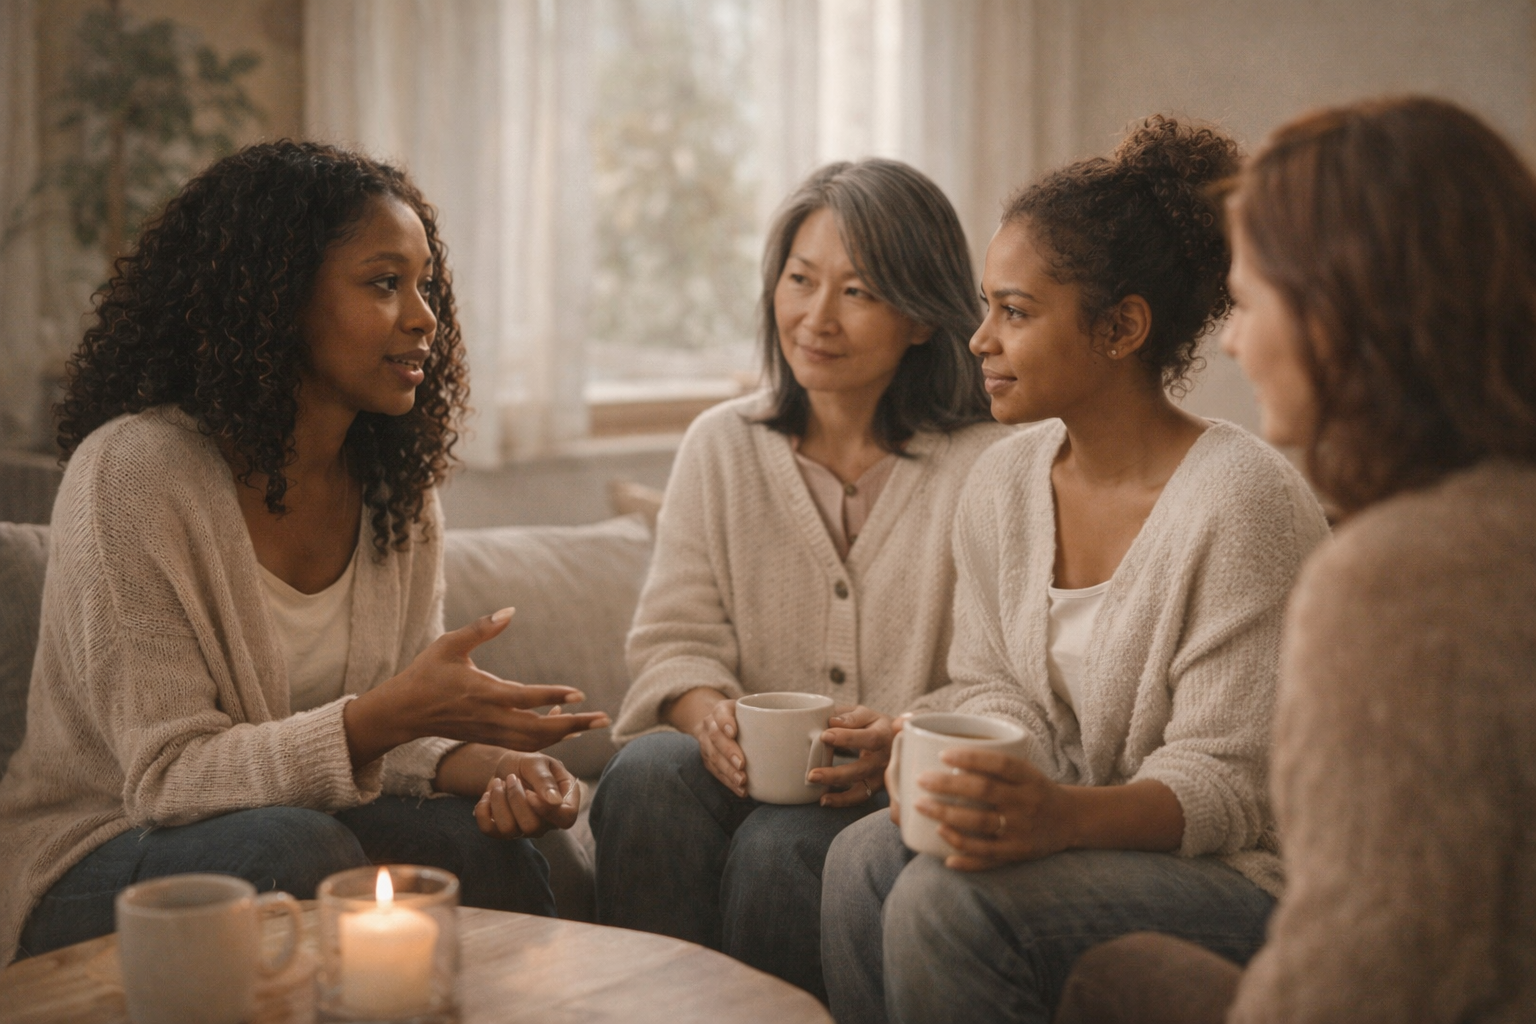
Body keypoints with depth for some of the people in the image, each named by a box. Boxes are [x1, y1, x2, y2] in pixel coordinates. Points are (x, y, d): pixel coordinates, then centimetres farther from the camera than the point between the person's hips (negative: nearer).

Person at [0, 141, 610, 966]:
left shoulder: (398, 490, 2)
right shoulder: (132, 473, -18)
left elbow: (393, 732, 3)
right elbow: (167, 775, -21)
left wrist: (479, 761, -21)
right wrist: (386, 716, -35)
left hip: (299, 838, 5)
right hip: (99, 861, -4)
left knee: (483, 843, -24)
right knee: (294, 846, -34)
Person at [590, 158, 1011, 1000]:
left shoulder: (988, 466, 0)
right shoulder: (720, 445, 13)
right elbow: (674, 638, 7)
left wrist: (906, 742, -25)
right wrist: (709, 712, -16)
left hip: (907, 801, -3)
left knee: (779, 844, -33)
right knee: (649, 769, -28)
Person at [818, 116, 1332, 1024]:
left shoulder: (1244, 500, -19)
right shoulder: (1003, 484, 4)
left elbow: (1228, 784, -18)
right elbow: (992, 684, 10)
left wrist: (1064, 816, -37)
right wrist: (986, 784, -15)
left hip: (1244, 874, -6)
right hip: (1086, 836, 7)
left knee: (949, 902, -28)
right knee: (866, 855, -20)